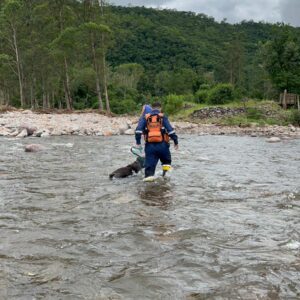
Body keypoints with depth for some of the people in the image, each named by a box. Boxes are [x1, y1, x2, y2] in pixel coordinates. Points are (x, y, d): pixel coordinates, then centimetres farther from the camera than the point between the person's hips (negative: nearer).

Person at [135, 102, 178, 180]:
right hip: (162, 144, -1)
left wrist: (138, 142, 3)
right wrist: (176, 141, 1)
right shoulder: (163, 117, 4)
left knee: (149, 163, 5)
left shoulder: (145, 118, 10)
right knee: (166, 161, 19)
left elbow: (138, 130, 1)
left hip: (150, 145, 1)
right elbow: (170, 130, -3)